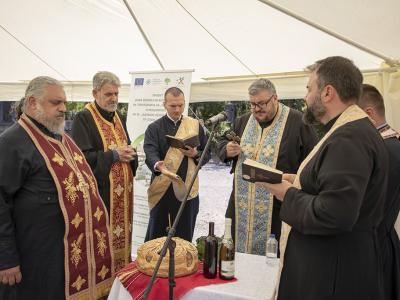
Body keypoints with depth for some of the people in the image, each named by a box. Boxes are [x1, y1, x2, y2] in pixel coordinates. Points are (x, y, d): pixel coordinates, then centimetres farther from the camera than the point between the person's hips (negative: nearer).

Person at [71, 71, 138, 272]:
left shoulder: (118, 117, 14)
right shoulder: (83, 118, -9)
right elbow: (82, 157, -17)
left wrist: (129, 154, -1)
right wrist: (113, 154, -17)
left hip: (122, 190, 7)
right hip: (101, 190, -7)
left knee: (122, 233, 13)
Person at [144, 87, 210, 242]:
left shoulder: (195, 125, 7)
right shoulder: (154, 128, -1)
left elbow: (207, 153, 10)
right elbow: (150, 153, -16)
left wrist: (195, 154, -12)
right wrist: (157, 165, -38)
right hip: (162, 189, -1)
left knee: (184, 235, 12)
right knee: (156, 235, 8)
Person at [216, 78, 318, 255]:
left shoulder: (297, 121, -5)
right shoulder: (243, 121, 12)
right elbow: (222, 144, 21)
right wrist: (227, 150, -1)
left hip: (278, 210, -5)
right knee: (237, 252, 14)